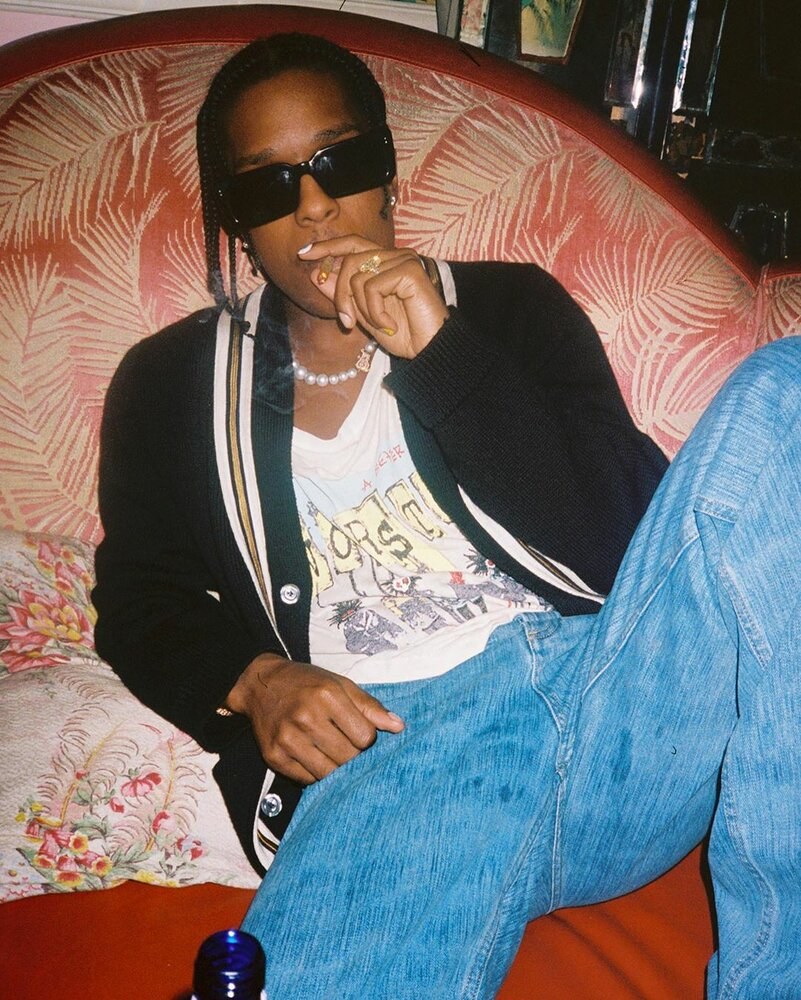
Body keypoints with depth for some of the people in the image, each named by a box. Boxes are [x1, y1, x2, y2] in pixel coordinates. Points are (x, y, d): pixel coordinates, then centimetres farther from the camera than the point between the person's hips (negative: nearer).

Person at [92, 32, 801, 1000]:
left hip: (613, 681, 4)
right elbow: (142, 600, 17)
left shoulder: (508, 306, 17)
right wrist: (254, 681, -5)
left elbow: (616, 537, 5)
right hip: (388, 740, -3)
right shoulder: (172, 384, 20)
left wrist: (442, 348, -5)